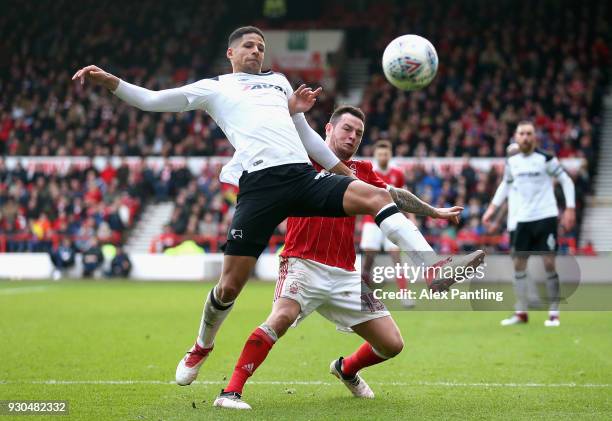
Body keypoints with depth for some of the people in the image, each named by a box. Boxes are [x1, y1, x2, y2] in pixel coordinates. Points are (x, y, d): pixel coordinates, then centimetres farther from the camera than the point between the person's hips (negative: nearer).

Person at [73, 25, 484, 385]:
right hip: (260, 184, -3)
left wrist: (343, 169, 35)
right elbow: (152, 100, 16)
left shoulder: (279, 81, 30)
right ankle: (202, 348, 23)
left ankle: (435, 267, -27)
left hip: (304, 175, 4)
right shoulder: (214, 87, 19)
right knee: (230, 285, -5)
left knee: (375, 195, -20)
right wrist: (109, 80, 2)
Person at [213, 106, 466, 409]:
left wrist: (434, 211, 40)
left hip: (345, 275, 6)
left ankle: (346, 368, 36)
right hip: (303, 262, -5)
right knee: (282, 316, -34)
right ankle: (231, 392, -28)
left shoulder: (361, 171, 18)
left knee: (392, 344, 3)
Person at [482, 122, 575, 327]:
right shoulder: (512, 162, 6)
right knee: (518, 264, 3)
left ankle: (554, 312, 2)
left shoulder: (545, 159, -8)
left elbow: (566, 181, -3)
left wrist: (570, 208, -10)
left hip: (545, 217, -5)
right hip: (523, 219, 5)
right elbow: (506, 183, 21)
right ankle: (520, 312, 13)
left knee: (549, 263, -8)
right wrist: (493, 206, 12)